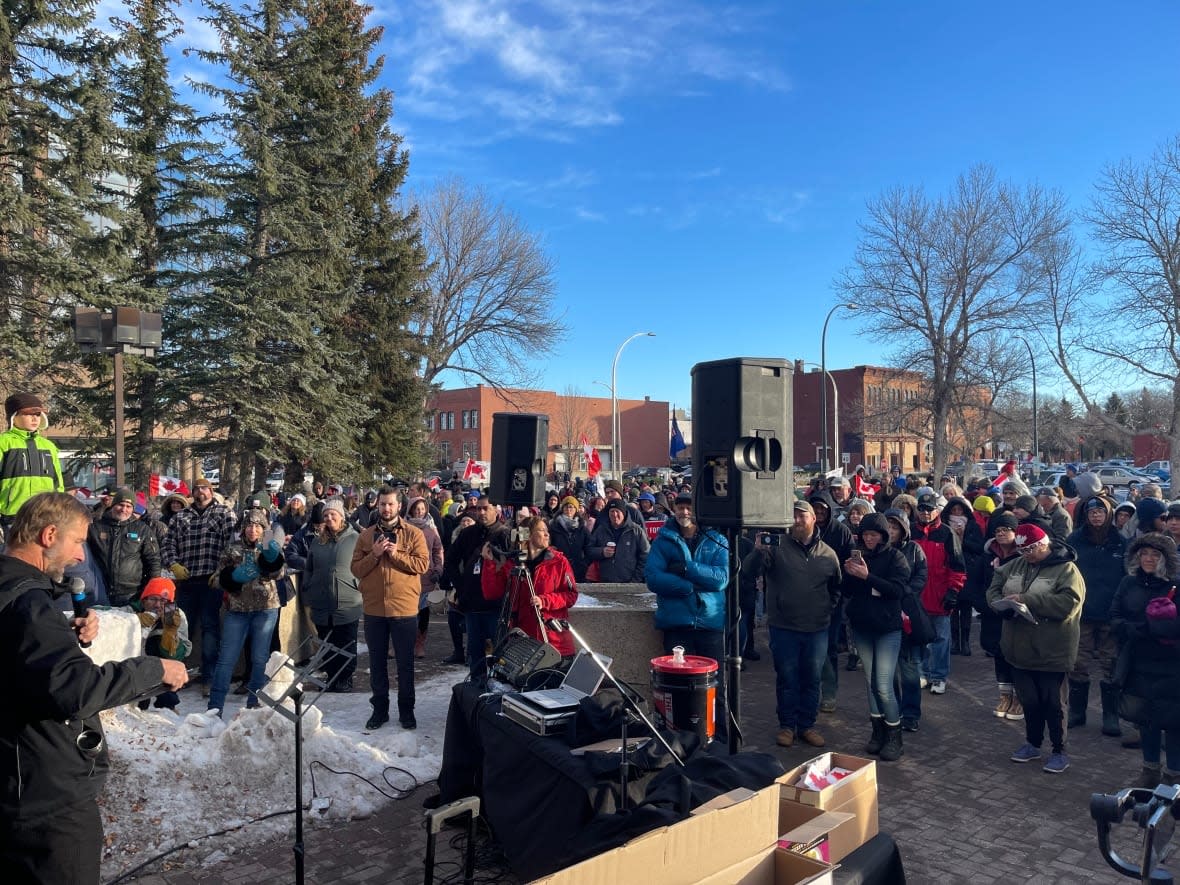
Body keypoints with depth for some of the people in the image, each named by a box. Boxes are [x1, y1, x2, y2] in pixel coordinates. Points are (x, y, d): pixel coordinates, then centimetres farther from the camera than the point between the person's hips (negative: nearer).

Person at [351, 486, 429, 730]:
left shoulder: (414, 534, -2)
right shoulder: (366, 535, 6)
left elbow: (423, 564, -12)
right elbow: (356, 569, 0)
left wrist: (396, 554, -19)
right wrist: (374, 555, -15)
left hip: (404, 609, -2)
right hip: (373, 609, 3)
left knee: (405, 663, 9)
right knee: (377, 663, 14)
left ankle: (406, 710, 22)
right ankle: (379, 709, 27)